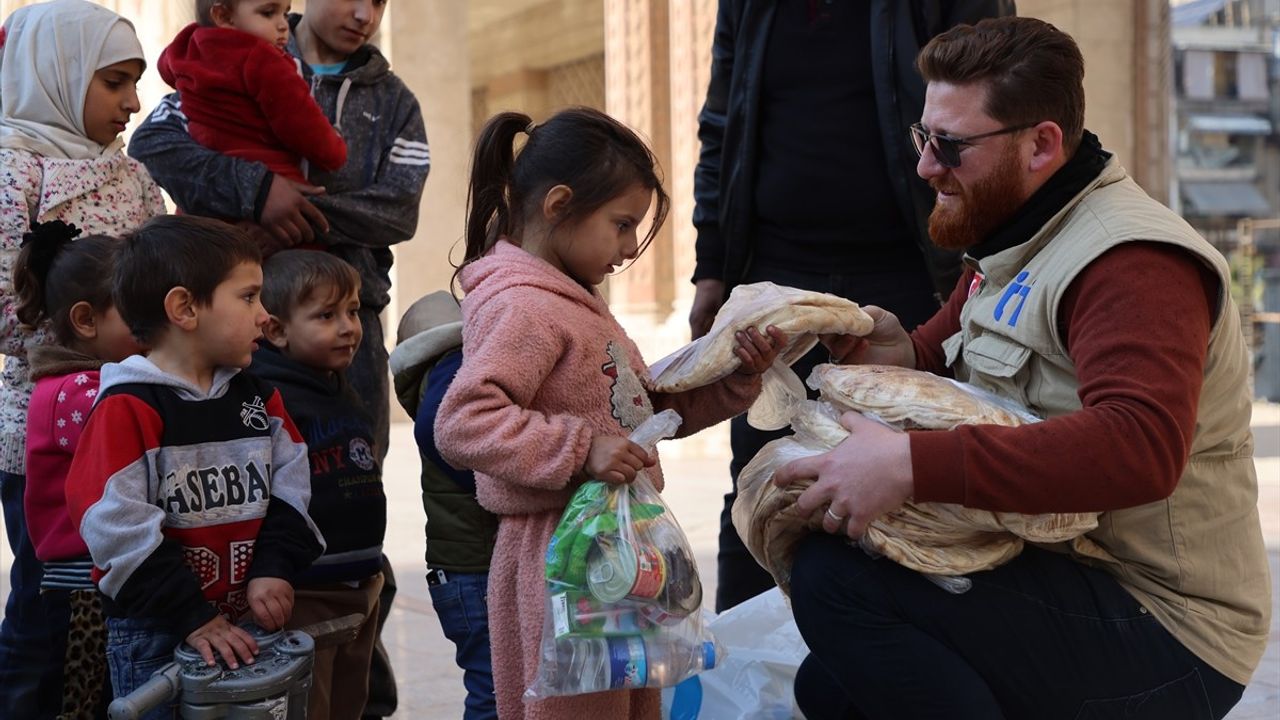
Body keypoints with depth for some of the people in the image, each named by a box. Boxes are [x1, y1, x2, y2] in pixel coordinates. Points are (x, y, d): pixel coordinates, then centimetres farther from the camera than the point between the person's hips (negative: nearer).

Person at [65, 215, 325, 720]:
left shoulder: (259, 399, 8)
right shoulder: (127, 408, -14)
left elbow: (289, 491, 8)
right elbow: (118, 529, -20)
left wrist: (273, 568, -10)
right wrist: (193, 617, -20)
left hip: (247, 624, 6)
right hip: (155, 635, -6)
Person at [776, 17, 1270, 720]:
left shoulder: (1133, 263, -20)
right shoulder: (1010, 242, 14)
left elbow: (1140, 447, -36)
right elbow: (947, 356, 23)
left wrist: (910, 465, -41)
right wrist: (900, 354, -4)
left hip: (1160, 634, -10)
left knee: (834, 576, -25)